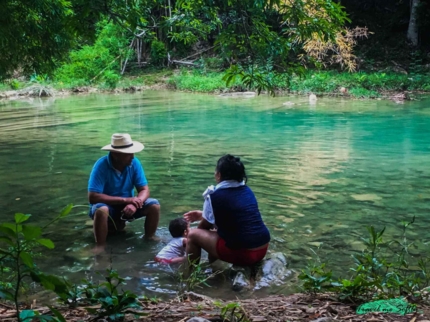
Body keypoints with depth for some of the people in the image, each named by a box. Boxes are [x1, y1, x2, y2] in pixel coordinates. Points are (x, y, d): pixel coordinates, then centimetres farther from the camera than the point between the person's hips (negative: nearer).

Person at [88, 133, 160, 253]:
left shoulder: (134, 163, -14)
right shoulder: (101, 166, -26)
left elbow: (144, 190, -12)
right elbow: (93, 197, -31)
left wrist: (134, 204, -35)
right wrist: (126, 200, -32)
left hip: (127, 205, 4)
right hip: (108, 205, -4)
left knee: (154, 205, -18)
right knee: (101, 210, -38)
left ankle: (150, 236, 9)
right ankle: (100, 245, -18)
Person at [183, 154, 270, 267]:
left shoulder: (214, 196, -10)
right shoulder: (247, 190, 10)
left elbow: (205, 226, 5)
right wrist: (203, 214, 31)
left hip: (241, 253, -7)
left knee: (193, 235, 8)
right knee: (215, 231, 30)